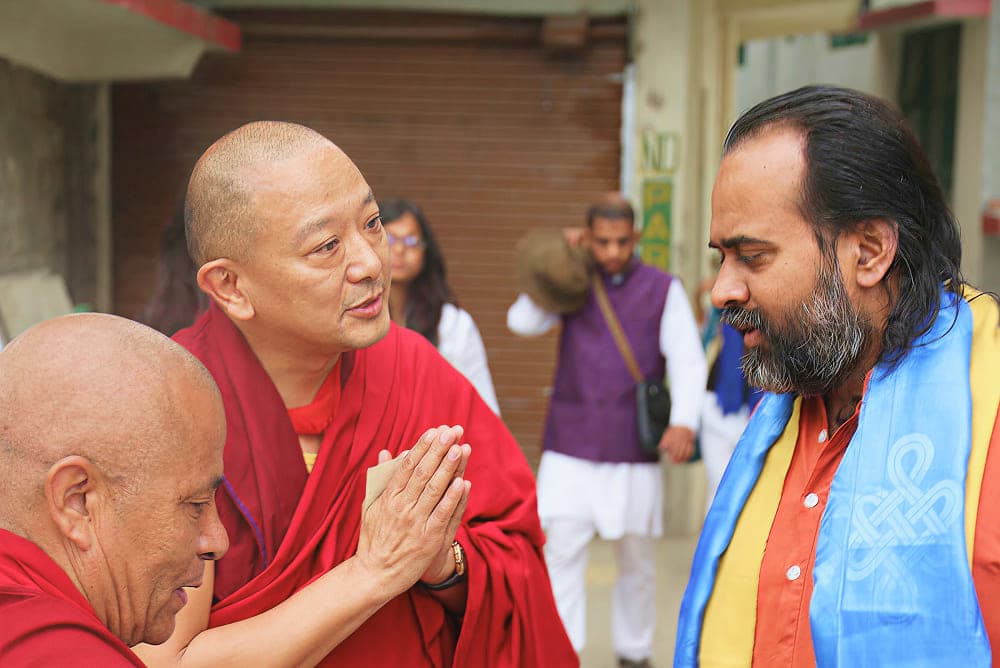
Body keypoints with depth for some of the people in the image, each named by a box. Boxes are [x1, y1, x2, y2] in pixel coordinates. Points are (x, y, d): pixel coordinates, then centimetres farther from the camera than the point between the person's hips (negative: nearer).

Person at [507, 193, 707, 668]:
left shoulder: (663, 290, 1)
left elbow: (688, 361, -7)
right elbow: (522, 323, -5)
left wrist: (683, 421, -23)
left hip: (632, 451, 0)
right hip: (569, 449, 1)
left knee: (637, 558, 11)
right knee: (561, 552, -8)